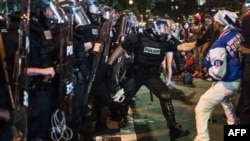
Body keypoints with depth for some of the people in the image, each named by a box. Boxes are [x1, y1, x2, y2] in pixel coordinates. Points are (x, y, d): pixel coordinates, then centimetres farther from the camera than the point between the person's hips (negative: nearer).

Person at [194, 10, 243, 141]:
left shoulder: (219, 44, -27)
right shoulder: (237, 33, -6)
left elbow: (219, 73, -26)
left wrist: (208, 68, -6)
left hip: (225, 83, -9)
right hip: (237, 79, 9)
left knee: (201, 109, 2)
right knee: (225, 100, 38)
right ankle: (233, 124, 57)